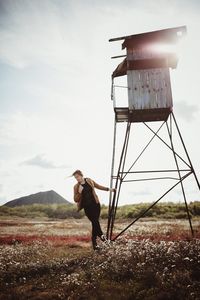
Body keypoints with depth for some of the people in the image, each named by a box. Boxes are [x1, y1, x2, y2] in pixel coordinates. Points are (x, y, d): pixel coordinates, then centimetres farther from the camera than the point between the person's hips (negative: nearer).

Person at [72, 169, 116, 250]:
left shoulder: (89, 181, 4)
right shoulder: (76, 187, -2)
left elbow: (98, 186, 19)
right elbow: (76, 199, -3)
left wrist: (108, 189, 19)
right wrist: (79, 192, -19)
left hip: (95, 204, 2)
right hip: (87, 207, -2)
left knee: (95, 223, 0)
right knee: (95, 222, -10)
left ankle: (94, 241, 13)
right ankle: (101, 235, 12)